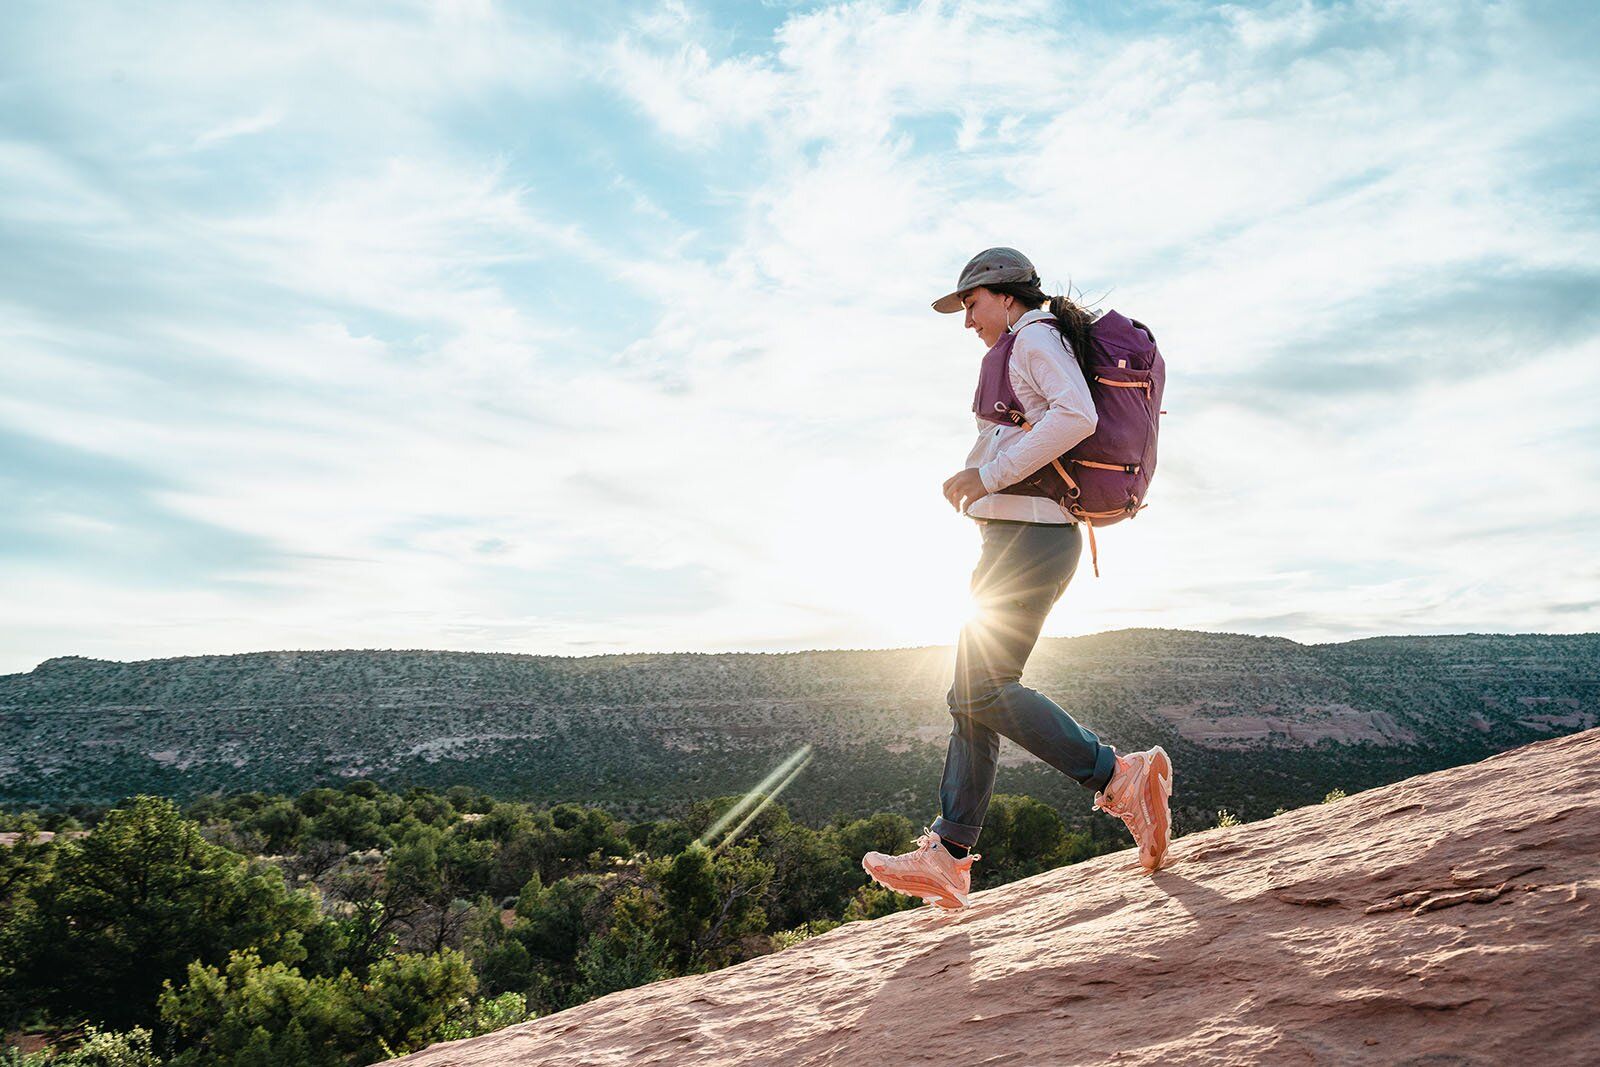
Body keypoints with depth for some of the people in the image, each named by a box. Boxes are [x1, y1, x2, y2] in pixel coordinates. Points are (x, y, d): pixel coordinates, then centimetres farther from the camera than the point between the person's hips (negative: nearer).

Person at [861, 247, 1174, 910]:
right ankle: (946, 857, 5)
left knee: (983, 690, -15)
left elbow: (1077, 415, -21)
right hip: (1022, 537, 10)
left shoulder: (1035, 337, -3)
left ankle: (1120, 779, -9)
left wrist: (989, 473, -20)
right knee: (972, 695, 5)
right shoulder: (1031, 348, 27)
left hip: (1027, 533, -10)